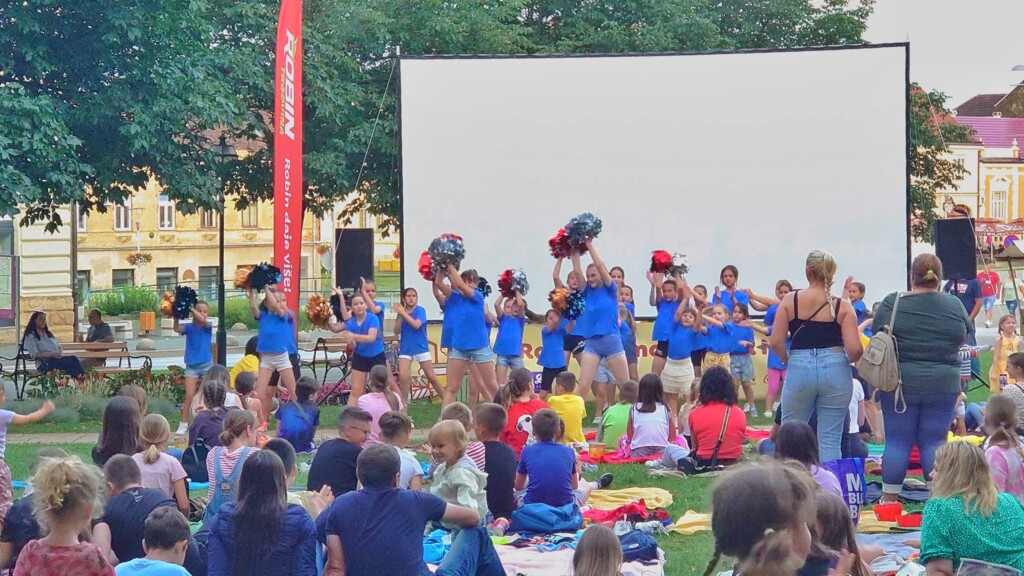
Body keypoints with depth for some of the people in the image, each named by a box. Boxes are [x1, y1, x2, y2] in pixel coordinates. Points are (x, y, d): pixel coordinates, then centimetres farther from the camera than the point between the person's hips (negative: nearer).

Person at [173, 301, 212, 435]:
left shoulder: (208, 326, -1)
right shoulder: (188, 327, 1)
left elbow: (202, 320, -24)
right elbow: (177, 329, -19)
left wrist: (190, 308, -27)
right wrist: (176, 316, -36)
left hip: (206, 365, 0)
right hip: (191, 366, 0)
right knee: (189, 396, -9)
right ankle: (183, 425, -5)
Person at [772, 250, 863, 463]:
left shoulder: (791, 300, 0)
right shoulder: (842, 306, -2)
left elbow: (776, 342, -3)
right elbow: (855, 349, -9)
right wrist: (849, 360, 13)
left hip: (799, 369, 0)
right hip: (835, 370, 0)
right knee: (830, 439, 5)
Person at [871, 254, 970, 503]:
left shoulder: (892, 304, -7)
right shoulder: (956, 306, -2)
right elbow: (963, 340, 9)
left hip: (900, 382, -1)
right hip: (943, 385, 1)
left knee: (897, 441, 6)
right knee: (935, 441, 8)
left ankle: (890, 498, 10)